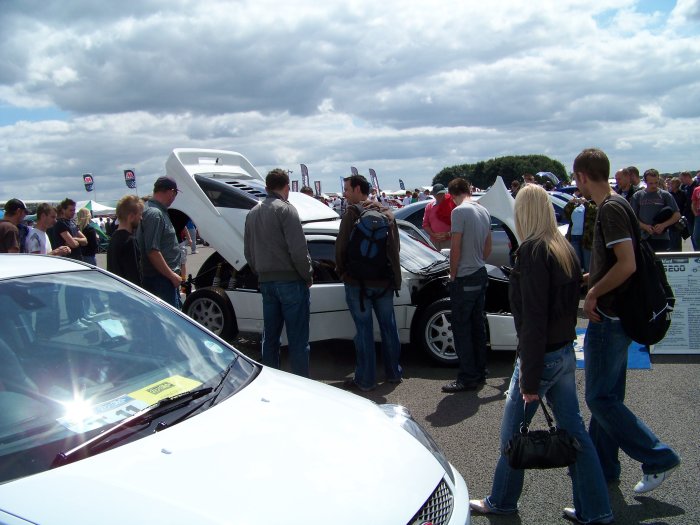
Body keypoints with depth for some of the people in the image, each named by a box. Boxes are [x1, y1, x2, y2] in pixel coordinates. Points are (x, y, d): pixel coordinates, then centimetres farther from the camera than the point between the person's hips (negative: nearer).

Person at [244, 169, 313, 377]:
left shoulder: (253, 213, 12)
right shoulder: (285, 209, -11)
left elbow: (248, 251, 16)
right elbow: (298, 249, -17)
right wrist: (308, 275, -6)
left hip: (266, 281, 7)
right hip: (291, 281, -7)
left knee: (270, 336, 15)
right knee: (297, 339, -1)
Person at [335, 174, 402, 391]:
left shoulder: (352, 213, -11)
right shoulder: (387, 214, 7)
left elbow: (341, 246, -12)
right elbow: (396, 246, 10)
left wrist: (341, 270, 4)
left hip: (358, 282, -5)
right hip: (385, 281, 5)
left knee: (364, 329, 1)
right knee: (388, 326, 15)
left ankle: (365, 379, 8)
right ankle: (393, 373, 25)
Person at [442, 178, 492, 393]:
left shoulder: (459, 211, -15)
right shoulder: (483, 211, 11)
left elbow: (455, 248, -16)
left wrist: (452, 275, -6)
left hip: (464, 278, -9)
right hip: (481, 275, 9)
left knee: (461, 328, -3)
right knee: (478, 325, 15)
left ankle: (468, 378, 1)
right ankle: (480, 372, 24)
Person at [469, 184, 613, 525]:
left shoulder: (533, 251, -18)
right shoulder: (565, 249, 8)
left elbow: (533, 318, -22)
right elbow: (570, 304, 14)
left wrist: (529, 378, -19)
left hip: (542, 355, -8)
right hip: (566, 353, 8)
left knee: (512, 432, 9)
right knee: (573, 430, 14)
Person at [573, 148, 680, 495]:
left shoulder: (611, 208, -18)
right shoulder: (612, 206, 12)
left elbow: (627, 264, -26)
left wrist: (593, 293, -16)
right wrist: (586, 280, 21)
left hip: (608, 319, -10)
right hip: (614, 316, 10)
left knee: (600, 398, -2)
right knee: (607, 395, 16)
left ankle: (659, 459, 8)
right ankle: (602, 466, 27)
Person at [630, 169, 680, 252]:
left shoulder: (665, 195, 4)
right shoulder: (637, 196, 6)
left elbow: (677, 215, 4)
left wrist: (663, 225, -12)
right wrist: (645, 226, -12)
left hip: (662, 238, 0)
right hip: (644, 238, 1)